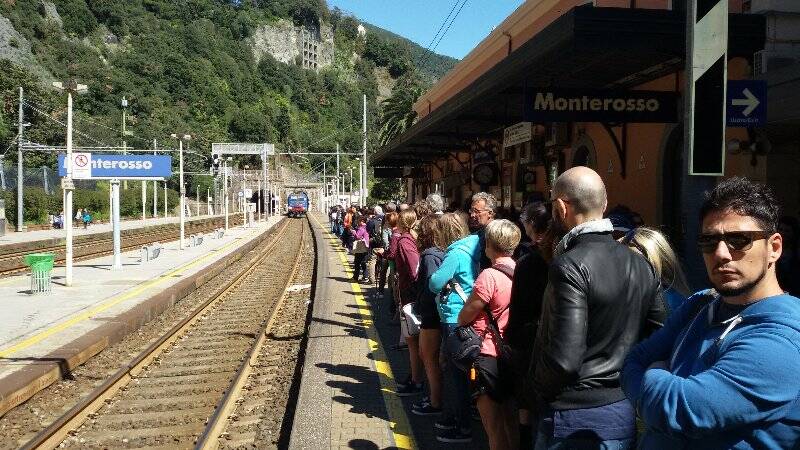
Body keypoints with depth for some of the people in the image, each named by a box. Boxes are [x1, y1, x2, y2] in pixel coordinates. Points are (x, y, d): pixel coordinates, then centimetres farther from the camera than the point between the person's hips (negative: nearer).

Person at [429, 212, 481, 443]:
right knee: (450, 368, 20)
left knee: (455, 372, -1)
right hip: (461, 317, 10)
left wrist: (437, 273, 2)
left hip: (454, 318, -10)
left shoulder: (456, 254, -18)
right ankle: (451, 416, 32)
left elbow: (434, 284, -16)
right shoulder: (471, 249, 9)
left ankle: (463, 427, 7)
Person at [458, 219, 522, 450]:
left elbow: (464, 316, -11)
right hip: (512, 354, 7)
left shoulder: (489, 276, -20)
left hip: (488, 356, -7)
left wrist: (461, 321, 10)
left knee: (494, 428, 2)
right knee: (510, 421, 20)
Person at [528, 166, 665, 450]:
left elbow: (565, 360, -25)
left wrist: (537, 393, -8)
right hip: (625, 414, 7)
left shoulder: (570, 265, -20)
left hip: (575, 419, -7)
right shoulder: (639, 265, 3)